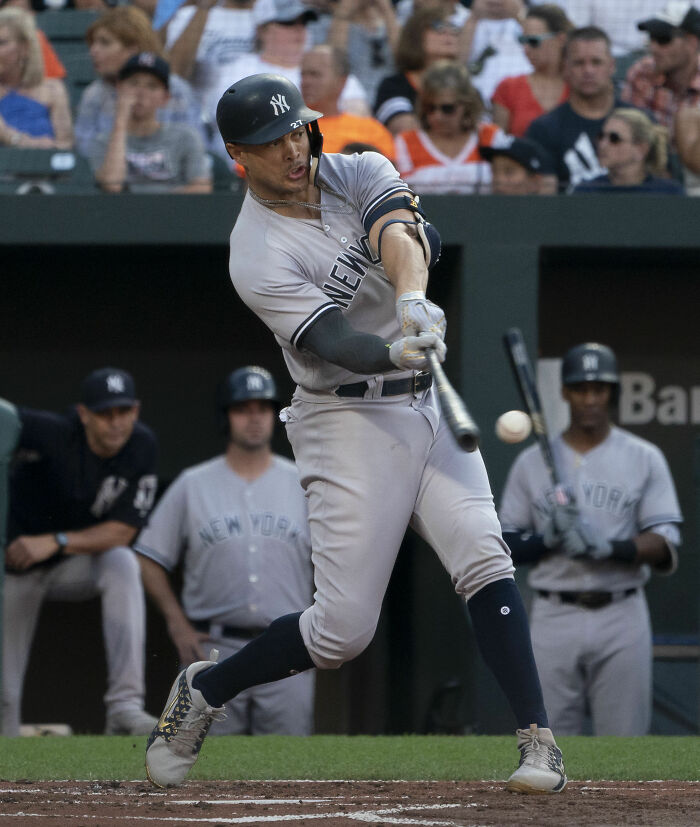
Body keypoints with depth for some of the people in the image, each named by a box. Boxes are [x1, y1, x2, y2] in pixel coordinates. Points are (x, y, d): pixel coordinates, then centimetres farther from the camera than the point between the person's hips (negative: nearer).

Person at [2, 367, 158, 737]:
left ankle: (124, 705, -37)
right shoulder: (51, 433, -25)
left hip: (76, 565, 2)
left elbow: (121, 532, -17)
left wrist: (55, 541, -29)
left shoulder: (141, 447, -15)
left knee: (121, 564, -31)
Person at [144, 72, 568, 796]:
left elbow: (402, 234, -20)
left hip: (428, 406, 5)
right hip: (350, 421, -5)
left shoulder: (359, 173, 2)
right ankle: (203, 691, 17)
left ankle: (538, 742, -14)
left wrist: (412, 296, -42)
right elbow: (333, 343, -25)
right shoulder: (257, 256, -13)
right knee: (343, 629, -6)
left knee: (484, 560, -14)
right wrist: (399, 351, -46)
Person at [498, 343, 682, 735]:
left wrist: (607, 547, -19)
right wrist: (549, 539, -13)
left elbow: (665, 548, -2)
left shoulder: (644, 459, 6)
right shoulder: (532, 463, 9)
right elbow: (506, 547, 7)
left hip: (621, 615, -1)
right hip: (554, 615, 1)